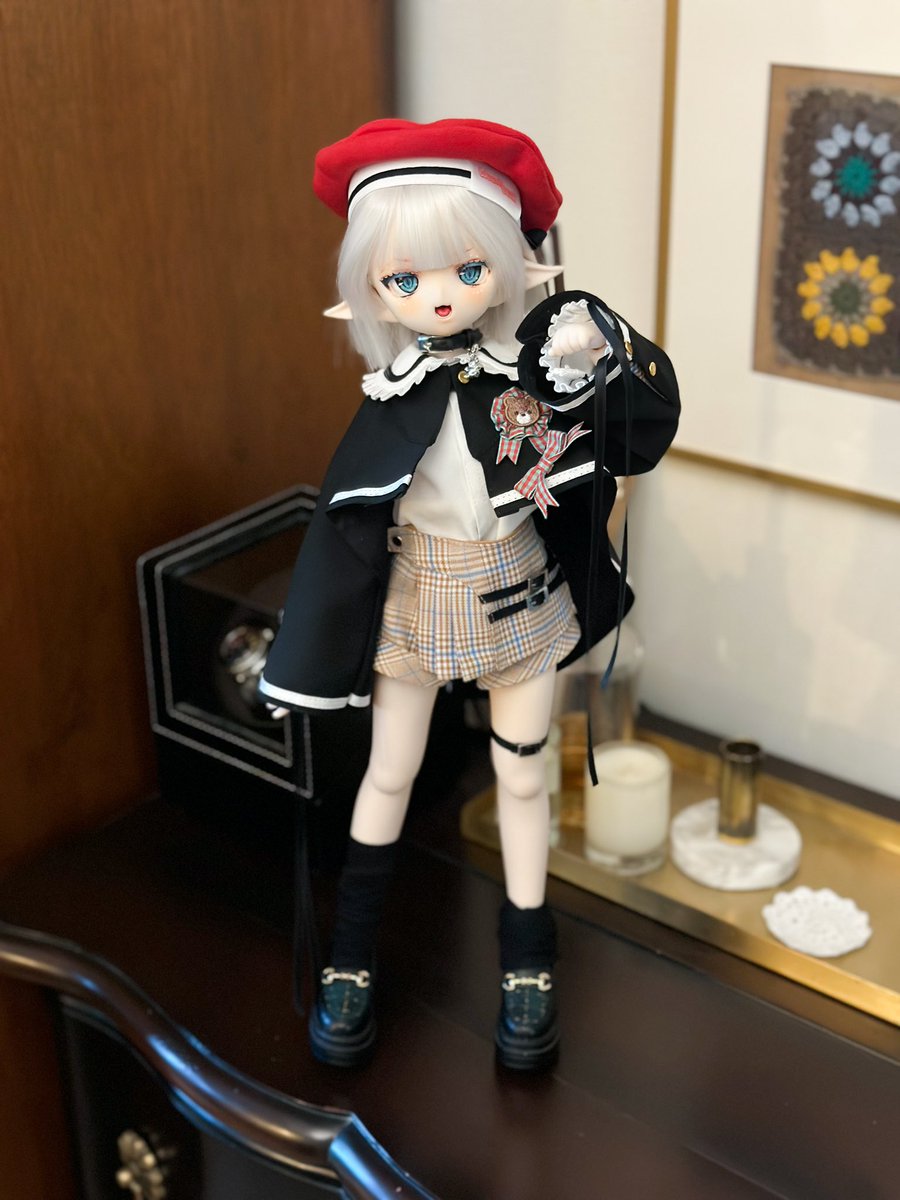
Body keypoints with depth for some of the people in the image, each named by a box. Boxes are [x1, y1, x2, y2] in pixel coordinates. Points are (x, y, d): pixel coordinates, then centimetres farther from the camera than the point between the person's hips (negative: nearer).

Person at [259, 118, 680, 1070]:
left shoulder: (539, 369, -15)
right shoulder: (393, 403, -17)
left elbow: (638, 447, -11)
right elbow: (343, 529, -10)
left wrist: (609, 370, -30)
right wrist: (313, 662, -6)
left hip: (518, 605, 1)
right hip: (415, 608, 0)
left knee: (521, 778, 16)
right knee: (388, 776, 16)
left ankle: (527, 954, 36)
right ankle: (352, 952, 36)